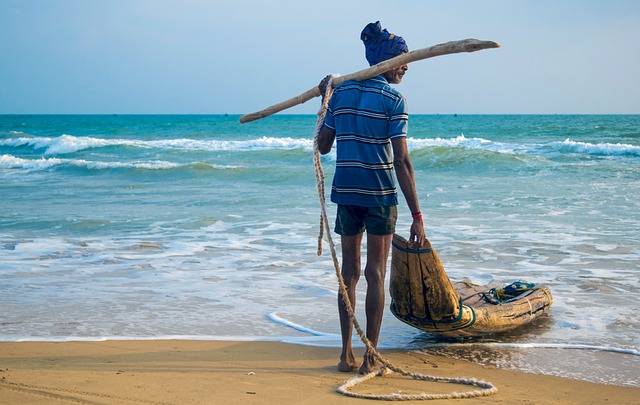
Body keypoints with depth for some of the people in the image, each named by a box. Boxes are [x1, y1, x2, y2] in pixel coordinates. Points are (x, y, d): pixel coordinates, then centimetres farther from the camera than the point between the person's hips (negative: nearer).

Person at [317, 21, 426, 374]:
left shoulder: (340, 93, 4)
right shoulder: (393, 100, -9)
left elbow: (323, 146, 10)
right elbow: (402, 162, -14)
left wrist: (325, 102, 21)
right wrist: (417, 216, -13)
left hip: (346, 193, 4)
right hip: (380, 196, -4)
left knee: (349, 272, 12)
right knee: (375, 274, 5)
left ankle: (346, 354, 15)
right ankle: (370, 358, 8)